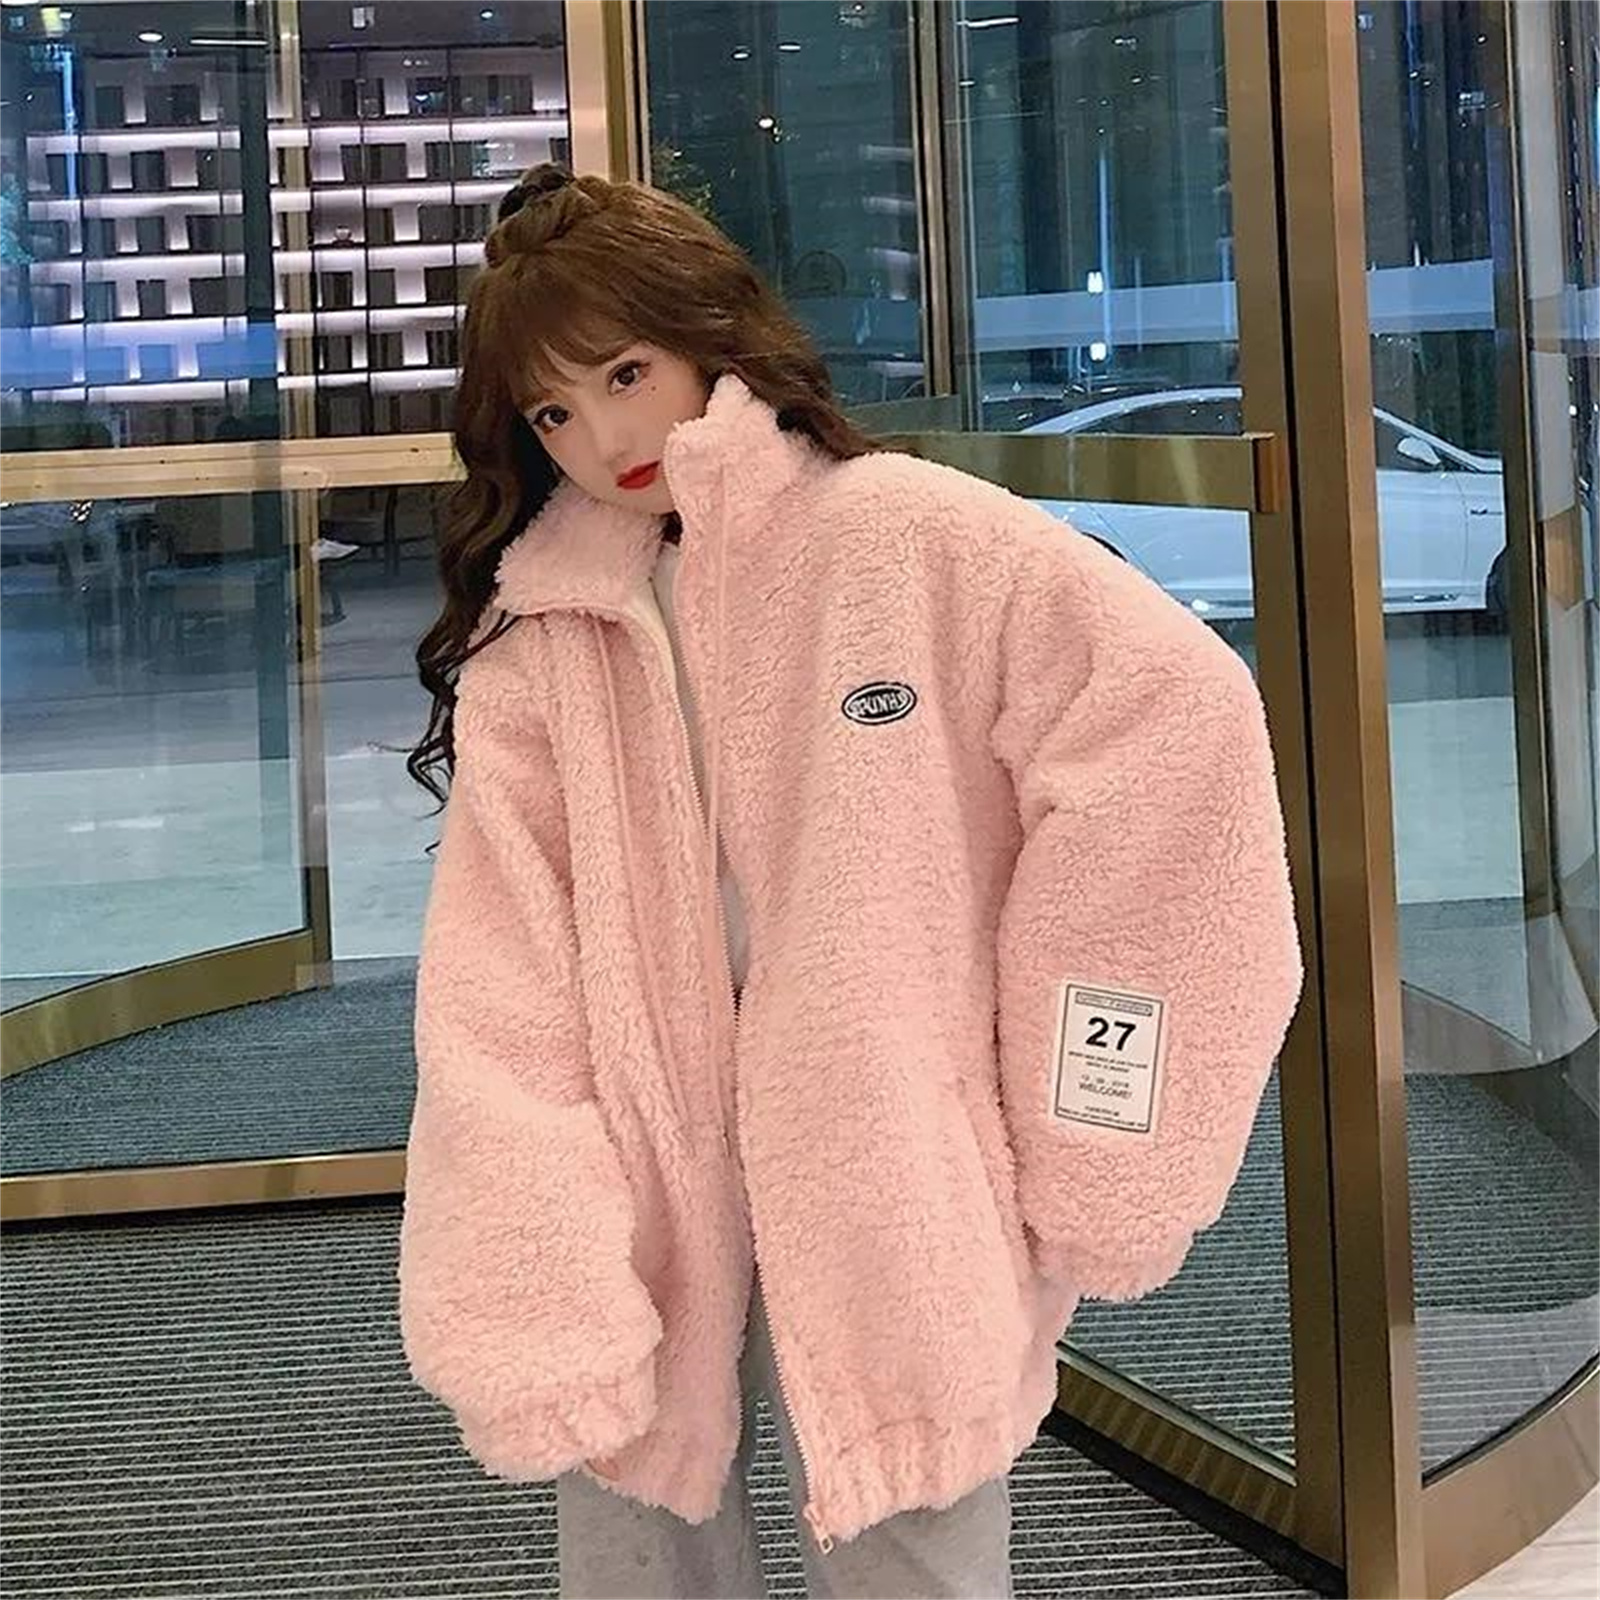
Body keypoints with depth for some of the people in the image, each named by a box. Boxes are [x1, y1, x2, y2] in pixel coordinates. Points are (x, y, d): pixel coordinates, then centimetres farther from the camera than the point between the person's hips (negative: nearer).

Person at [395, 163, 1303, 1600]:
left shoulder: (904, 536, -4)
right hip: (648, 1257, 3)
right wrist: (540, 1316, -14)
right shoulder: (528, 650, 4)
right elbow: (496, 1005, -3)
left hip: (890, 1247, -3)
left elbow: (1174, 724, -10)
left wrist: (1078, 1119, -9)